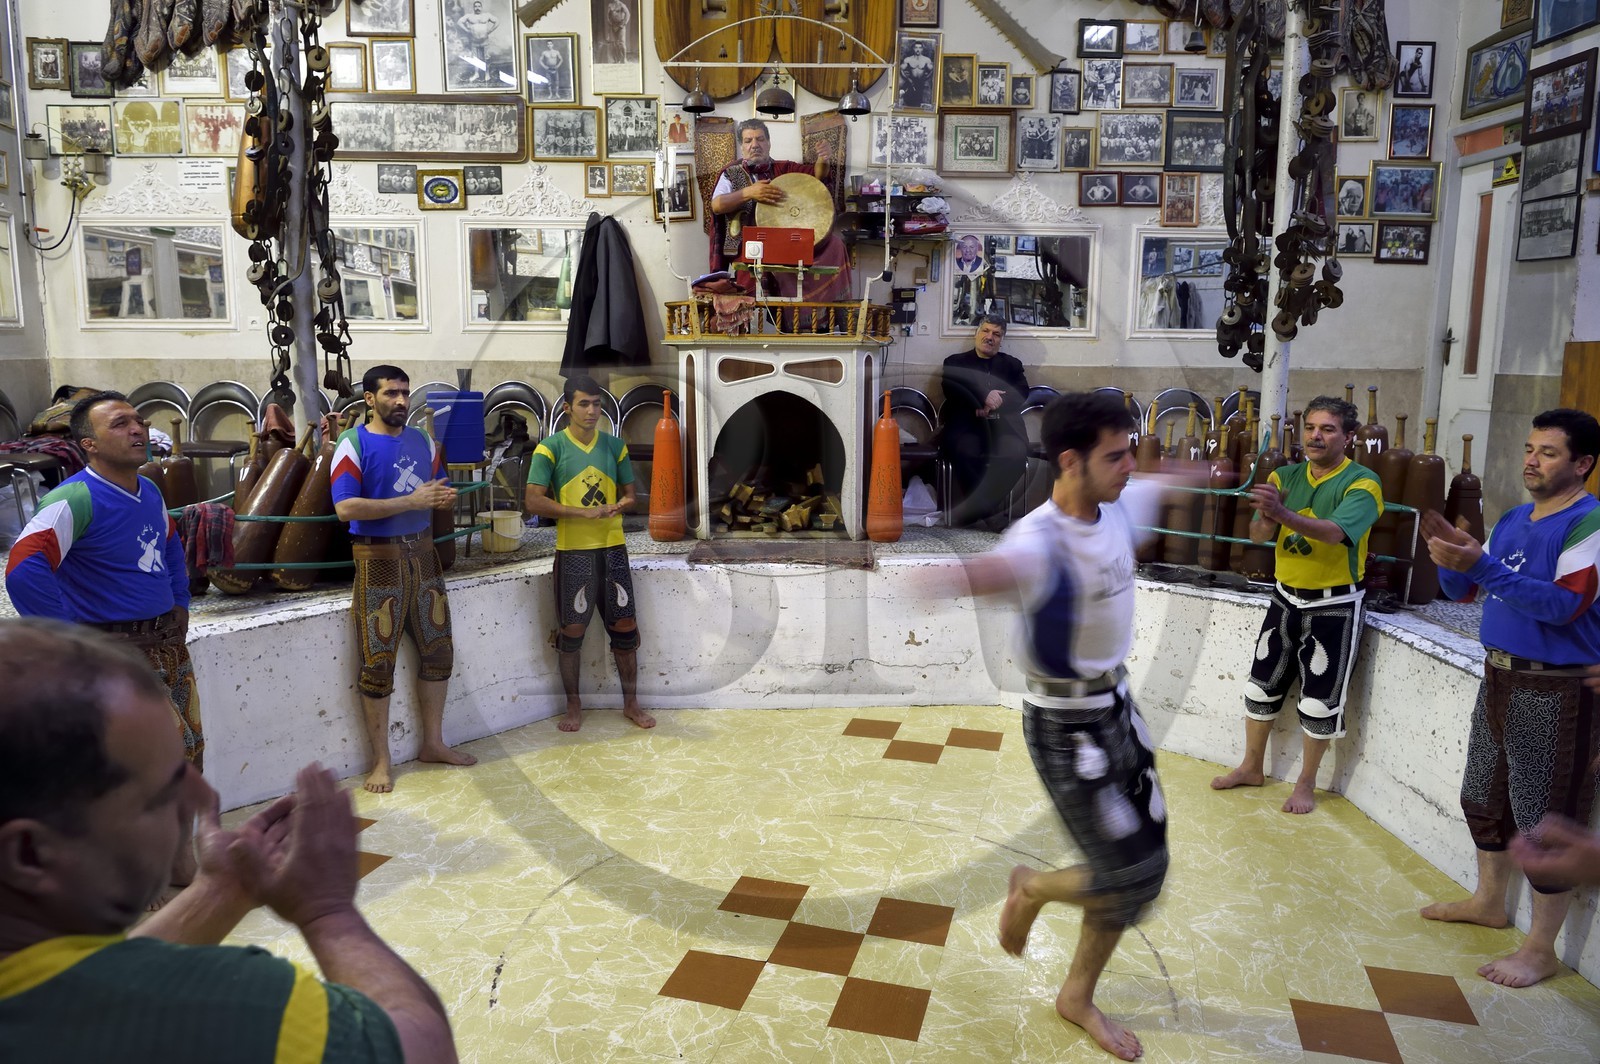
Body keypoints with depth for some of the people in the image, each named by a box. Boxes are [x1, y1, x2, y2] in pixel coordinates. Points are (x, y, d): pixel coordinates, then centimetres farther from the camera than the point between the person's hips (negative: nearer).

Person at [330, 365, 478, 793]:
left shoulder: (423, 441, 10)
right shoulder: (354, 445, -8)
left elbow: (438, 492, 19)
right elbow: (345, 508, -19)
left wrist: (445, 498, -7)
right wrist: (411, 501, -22)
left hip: (422, 553, 6)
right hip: (379, 559, -6)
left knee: (438, 651, 11)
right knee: (378, 662, -1)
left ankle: (433, 743, 26)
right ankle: (381, 761, 11)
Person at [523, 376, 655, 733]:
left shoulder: (615, 445, 7)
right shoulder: (551, 447, -5)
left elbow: (630, 494, 14)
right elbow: (533, 501, -12)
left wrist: (619, 505, -10)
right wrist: (584, 512, -18)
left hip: (613, 549, 3)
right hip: (573, 552, -3)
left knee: (625, 627, 6)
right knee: (572, 630, 4)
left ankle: (631, 703, 20)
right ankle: (574, 705, 21)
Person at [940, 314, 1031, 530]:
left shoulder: (1011, 365, 26)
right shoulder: (956, 362, 20)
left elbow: (1021, 394, 7)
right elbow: (951, 388, -1)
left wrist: (993, 403, -10)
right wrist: (983, 397, -15)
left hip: (1002, 426, 1)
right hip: (966, 425, -1)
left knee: (1016, 453, -33)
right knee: (965, 452, -37)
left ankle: (968, 511, -32)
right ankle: (989, 511, -26)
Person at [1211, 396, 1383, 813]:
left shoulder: (1362, 483, -14)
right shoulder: (1285, 477, 1)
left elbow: (1334, 532, -32)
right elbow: (1258, 535, -6)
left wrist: (1283, 513, -48)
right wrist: (1265, 516, -30)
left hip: (1335, 605, -5)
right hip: (1286, 597, 5)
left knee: (1320, 700, 3)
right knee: (1262, 685, 13)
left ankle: (1307, 783, 21)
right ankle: (1252, 767, 30)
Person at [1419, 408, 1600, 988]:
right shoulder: (1512, 520, 10)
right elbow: (1463, 590, 14)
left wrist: (1482, 565, -33)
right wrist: (1450, 552, -7)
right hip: (1500, 678, 8)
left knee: (1544, 820, 0)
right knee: (1483, 798, 20)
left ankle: (1541, 949, 13)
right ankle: (1489, 901, 39)